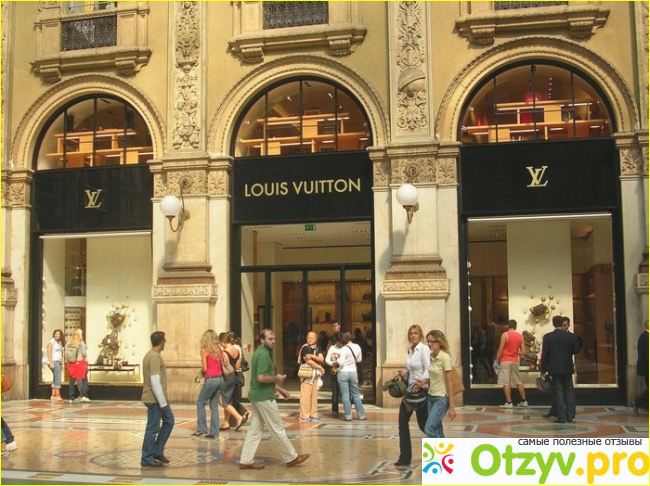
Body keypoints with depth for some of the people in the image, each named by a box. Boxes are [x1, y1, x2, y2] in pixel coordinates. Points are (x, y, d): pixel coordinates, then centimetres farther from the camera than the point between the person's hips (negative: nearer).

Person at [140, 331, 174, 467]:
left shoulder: (150, 355, 13)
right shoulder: (155, 357, -19)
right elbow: (155, 382, -23)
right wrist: (163, 402, -19)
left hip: (159, 399, 10)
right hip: (155, 399, -10)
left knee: (169, 421, 14)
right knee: (153, 428, -2)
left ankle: (157, 451, 19)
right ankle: (147, 459, 8)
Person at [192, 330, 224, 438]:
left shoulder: (205, 351, -8)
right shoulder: (219, 350, 7)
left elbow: (204, 368, -10)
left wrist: (201, 368, 10)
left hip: (211, 379, -6)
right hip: (220, 379, 6)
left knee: (200, 403, 10)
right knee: (214, 405, 11)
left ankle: (201, 429, 9)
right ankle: (214, 432, 9)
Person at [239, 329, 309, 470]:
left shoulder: (260, 353, 15)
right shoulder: (263, 354, -18)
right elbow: (261, 378, -28)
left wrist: (279, 389, 19)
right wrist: (277, 378, -12)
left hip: (258, 396, 10)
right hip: (264, 397, -10)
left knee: (255, 429, 10)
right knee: (278, 429, 0)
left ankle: (246, 460, 11)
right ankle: (292, 458, 10)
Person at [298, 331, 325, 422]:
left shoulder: (317, 348, 12)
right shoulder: (305, 348, -7)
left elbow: (321, 359, 1)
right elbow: (308, 360, -14)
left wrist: (313, 356, -16)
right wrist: (320, 367, -7)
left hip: (316, 374, 6)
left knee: (314, 395, 7)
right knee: (305, 395, -8)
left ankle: (313, 414, 13)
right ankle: (304, 416, -5)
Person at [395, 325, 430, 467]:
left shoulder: (424, 349, -11)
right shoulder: (409, 350, 11)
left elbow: (428, 370, -19)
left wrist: (421, 382, -33)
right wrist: (404, 375, 0)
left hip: (421, 390, -8)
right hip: (409, 389, 8)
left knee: (423, 424, 0)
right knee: (402, 422, 6)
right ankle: (405, 457, 13)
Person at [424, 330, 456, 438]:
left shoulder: (445, 358, -16)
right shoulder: (430, 357, 4)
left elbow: (449, 383, -16)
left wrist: (452, 406, -16)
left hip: (441, 399, -7)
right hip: (431, 397, 7)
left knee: (429, 429, -13)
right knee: (436, 430, 9)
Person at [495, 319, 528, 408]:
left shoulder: (505, 334, -8)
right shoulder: (520, 336, 6)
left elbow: (500, 349, -11)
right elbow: (522, 352, 6)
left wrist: (497, 360, -2)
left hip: (505, 361, -5)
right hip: (515, 361, 5)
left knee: (506, 383, -5)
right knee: (518, 381, 15)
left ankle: (509, 403, -9)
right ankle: (524, 401, 18)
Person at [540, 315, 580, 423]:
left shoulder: (547, 337, -7)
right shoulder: (571, 336, -4)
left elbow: (544, 354, -7)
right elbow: (576, 350, 1)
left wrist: (543, 370, -1)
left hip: (554, 369, -1)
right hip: (567, 368, 2)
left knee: (558, 392, 2)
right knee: (569, 391, 12)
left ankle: (562, 417, 0)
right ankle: (570, 416, 12)